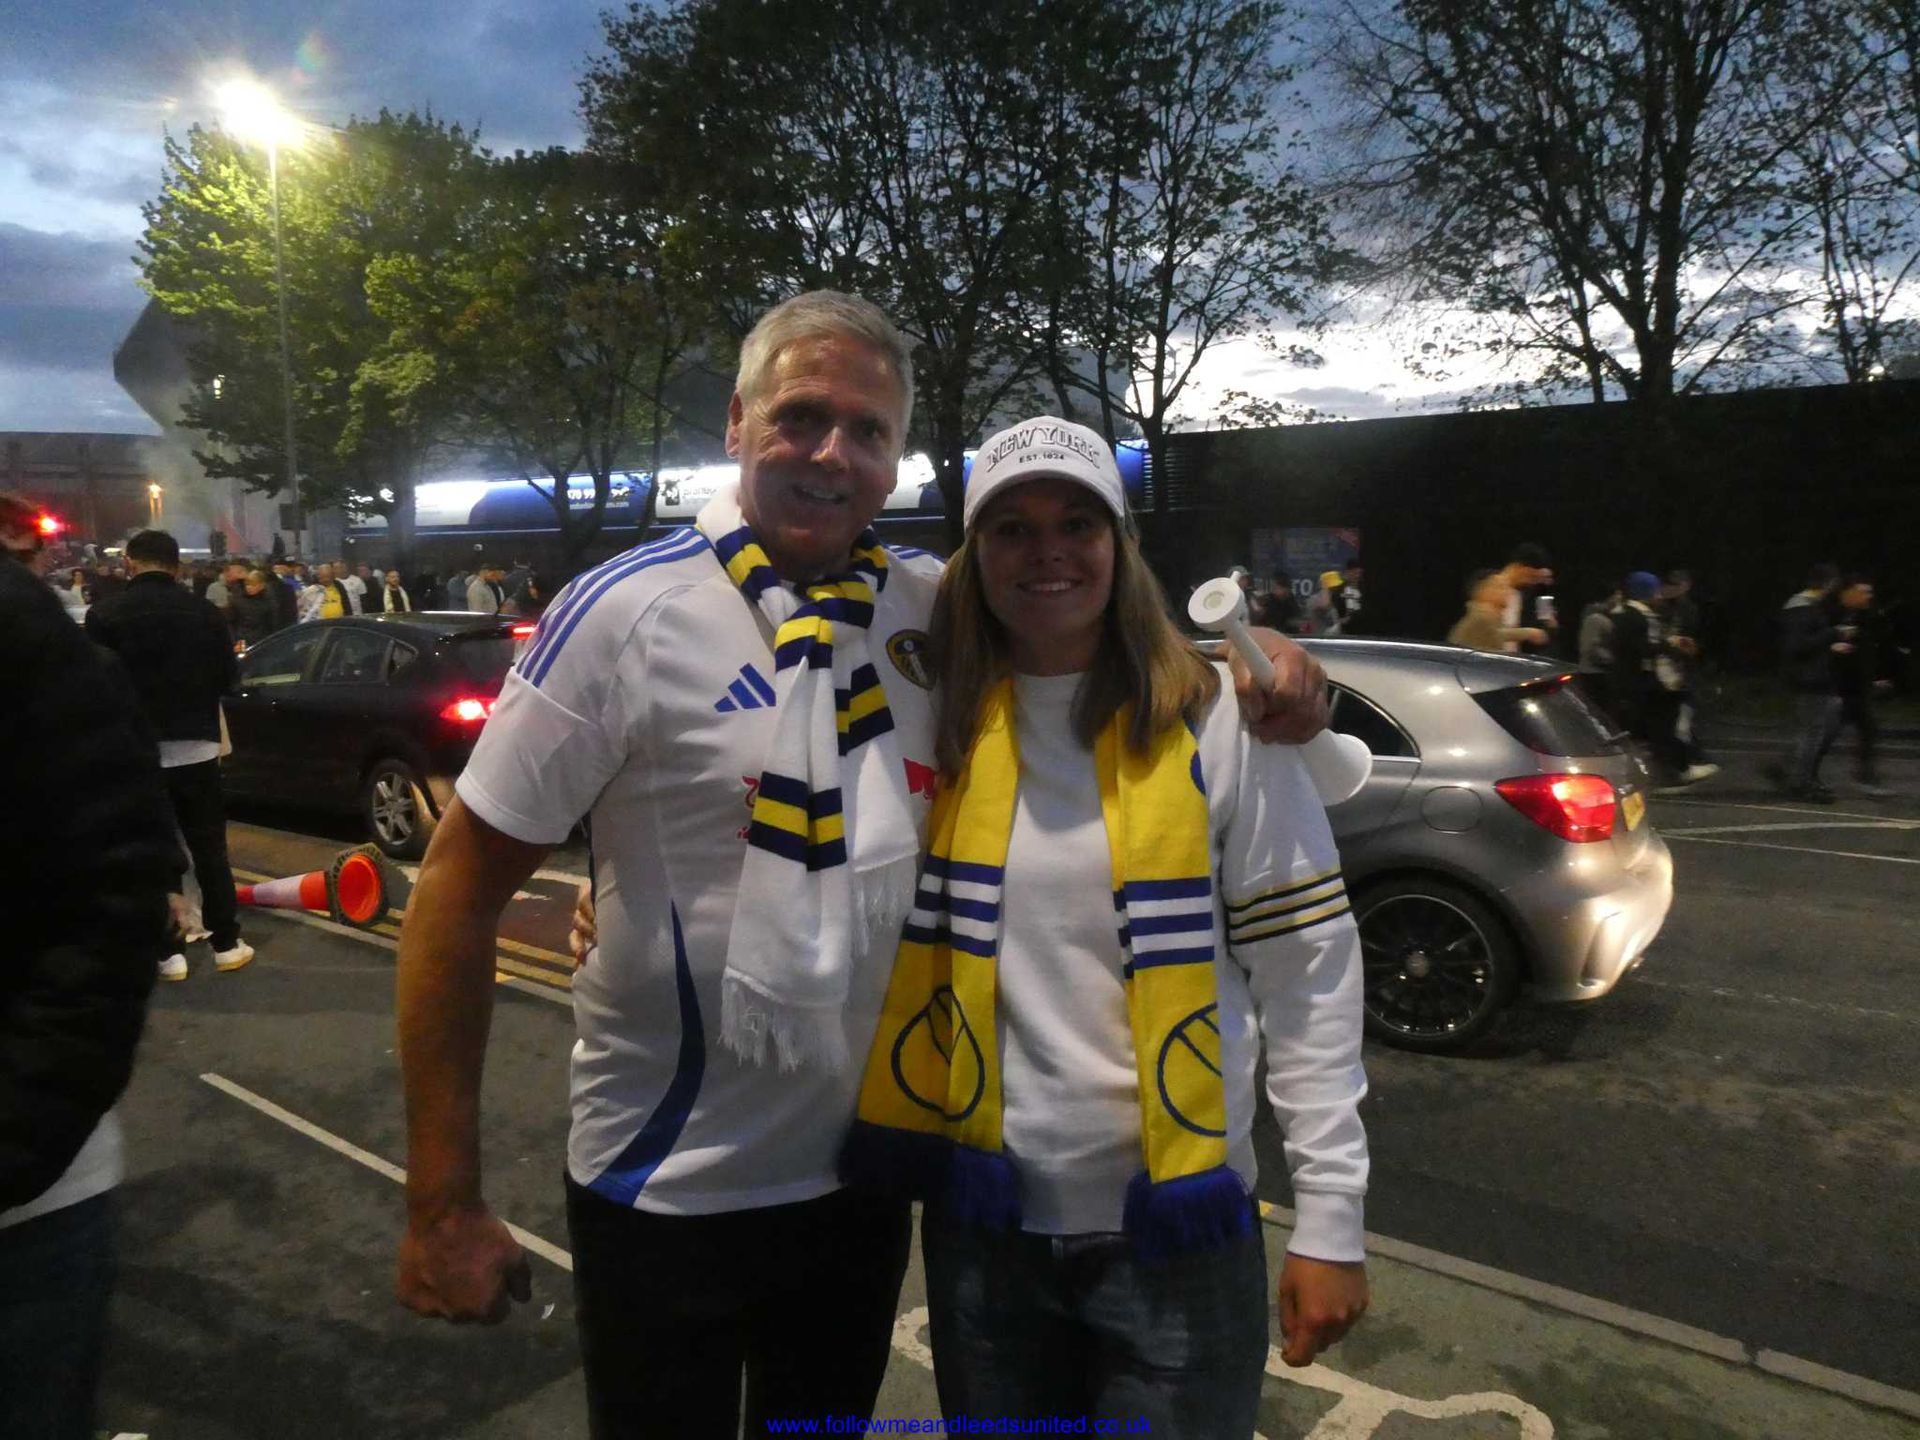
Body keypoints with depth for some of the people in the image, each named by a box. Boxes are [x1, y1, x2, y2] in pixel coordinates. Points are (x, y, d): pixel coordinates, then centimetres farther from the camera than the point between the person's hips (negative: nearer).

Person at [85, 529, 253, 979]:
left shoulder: (104, 615, -9)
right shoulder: (206, 614, -3)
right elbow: (228, 679, 3)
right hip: (196, 747, 2)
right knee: (209, 848, 10)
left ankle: (167, 951, 10)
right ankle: (227, 944, 15)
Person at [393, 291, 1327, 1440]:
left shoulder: (935, 607, -5)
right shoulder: (627, 613, -16)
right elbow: (463, 886, -12)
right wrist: (445, 1204, -13)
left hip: (865, 1164, 4)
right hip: (669, 1187, -3)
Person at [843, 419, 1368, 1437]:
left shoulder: (1218, 722, -9)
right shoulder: (937, 721, -1)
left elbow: (1308, 972, -6)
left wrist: (1329, 1218, -7)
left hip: (1176, 1229, -2)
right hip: (982, 1222, 3)